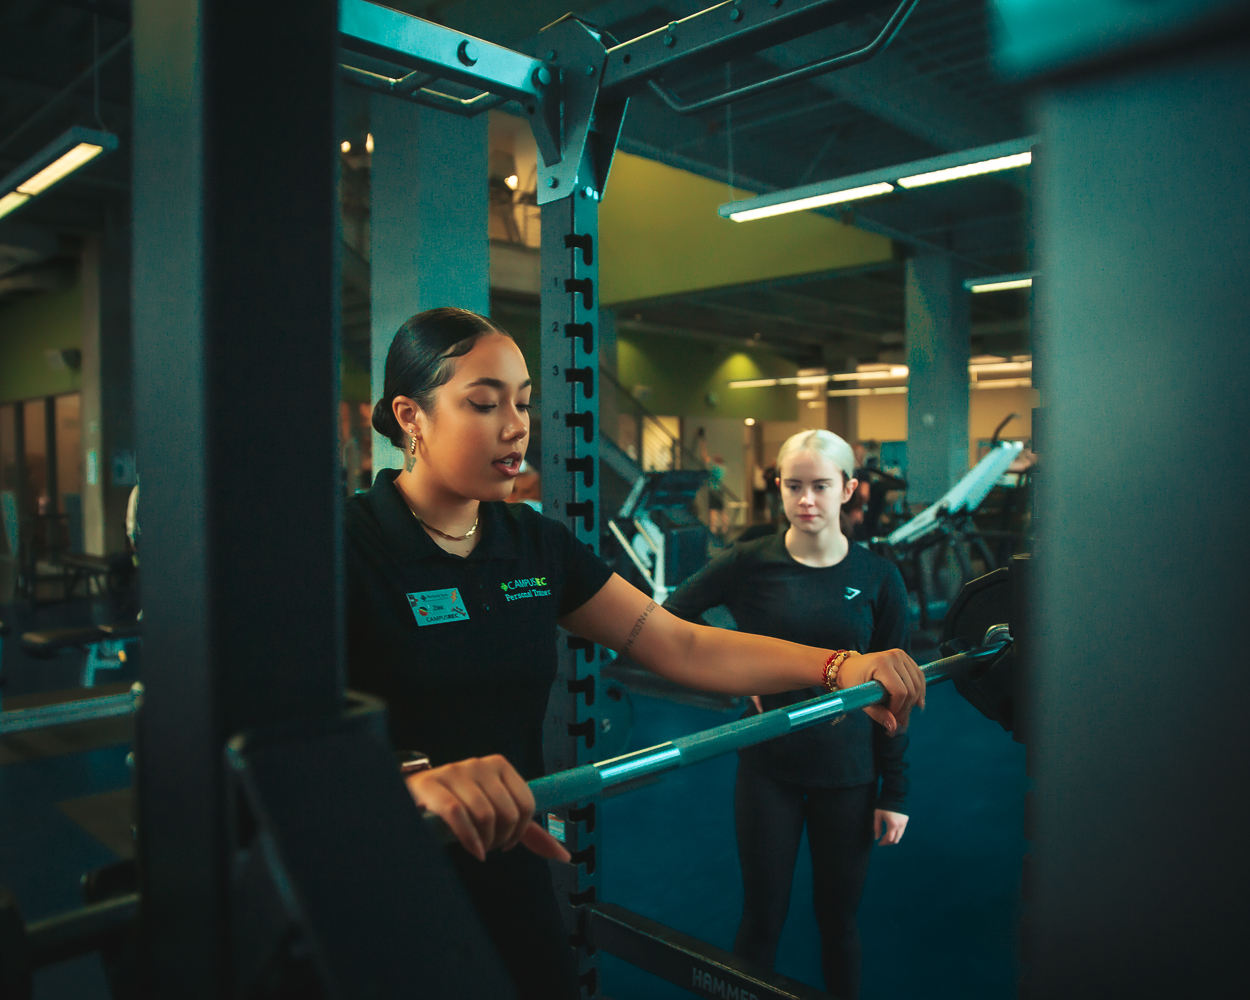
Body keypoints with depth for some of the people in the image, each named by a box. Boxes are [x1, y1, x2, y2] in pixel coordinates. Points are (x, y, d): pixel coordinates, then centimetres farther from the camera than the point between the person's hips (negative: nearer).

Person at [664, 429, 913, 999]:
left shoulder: (877, 578, -4)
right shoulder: (750, 563, -7)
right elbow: (670, 618, 2)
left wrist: (895, 792, 0)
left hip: (848, 773, 1)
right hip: (768, 766, -1)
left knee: (839, 918, 15)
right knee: (762, 916, 11)